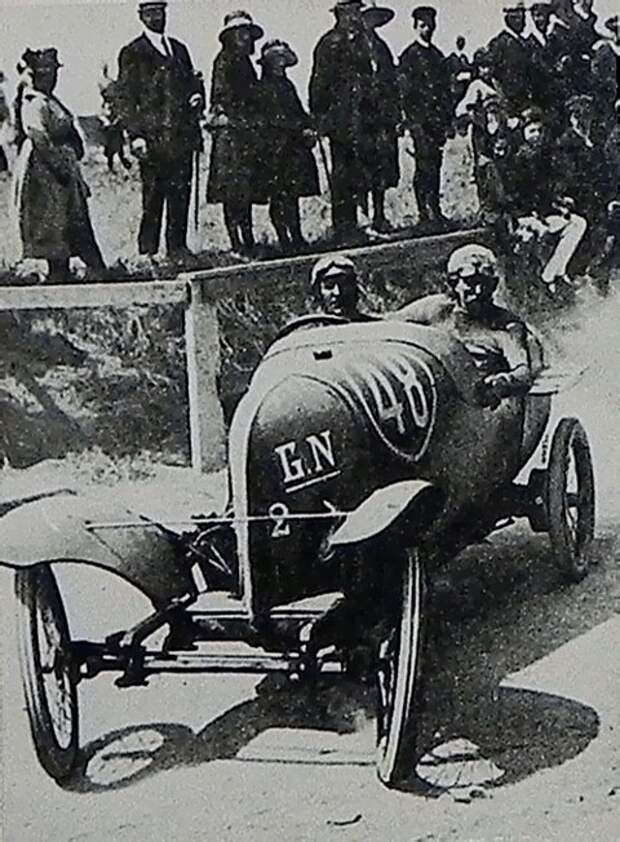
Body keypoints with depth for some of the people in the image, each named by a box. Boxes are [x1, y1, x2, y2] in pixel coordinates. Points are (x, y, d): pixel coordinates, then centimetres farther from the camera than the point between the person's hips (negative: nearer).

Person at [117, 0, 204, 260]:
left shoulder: (179, 49, 20)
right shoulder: (132, 53, 2)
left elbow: (192, 82, 28)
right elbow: (125, 98, -2)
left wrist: (197, 96, 3)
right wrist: (136, 136, -11)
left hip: (182, 137, 5)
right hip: (153, 139, -5)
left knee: (181, 196, 3)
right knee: (153, 199, -6)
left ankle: (178, 250, 10)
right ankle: (148, 252, 0)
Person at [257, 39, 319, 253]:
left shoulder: (287, 85, 20)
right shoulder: (263, 87, -6)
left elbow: (300, 112, 23)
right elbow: (275, 118, -13)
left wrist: (309, 128, 3)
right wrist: (303, 129, -11)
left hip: (294, 147, 7)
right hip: (274, 149, -7)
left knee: (292, 194, 6)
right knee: (279, 196, -7)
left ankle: (297, 239, 7)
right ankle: (285, 241, -6)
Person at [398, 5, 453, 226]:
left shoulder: (437, 55, 19)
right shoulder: (409, 56, -2)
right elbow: (405, 92, -8)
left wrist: (448, 118, 14)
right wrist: (414, 122, -13)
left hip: (438, 119, 6)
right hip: (420, 119, -6)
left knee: (433, 166, 6)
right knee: (425, 165, -9)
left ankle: (433, 211, 7)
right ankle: (427, 211, -8)